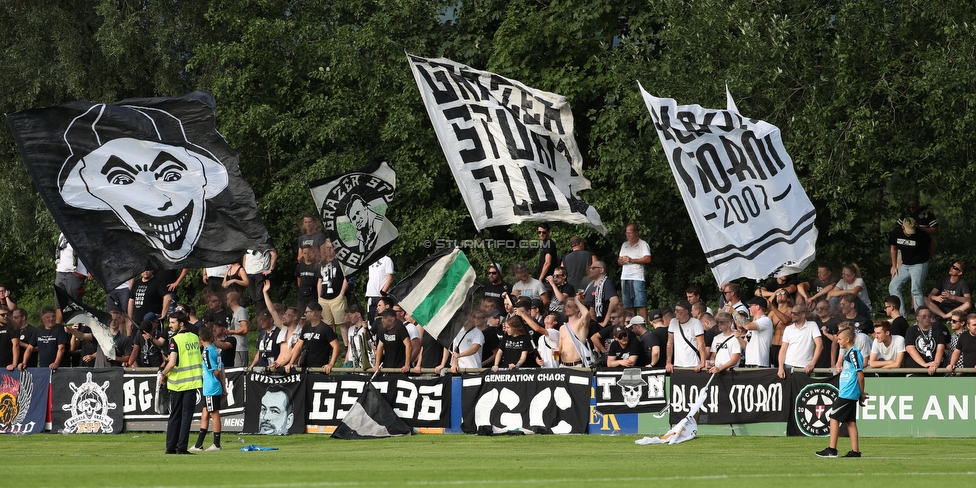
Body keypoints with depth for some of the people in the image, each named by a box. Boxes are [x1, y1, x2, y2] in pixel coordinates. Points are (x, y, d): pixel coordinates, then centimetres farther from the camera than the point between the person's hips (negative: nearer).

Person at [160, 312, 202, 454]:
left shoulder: (175, 340, -13)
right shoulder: (195, 338, 6)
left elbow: (172, 363, -20)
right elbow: (201, 360, 16)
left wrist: (163, 375, -5)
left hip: (178, 383, -3)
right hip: (192, 382, 3)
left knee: (175, 416, 7)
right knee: (187, 415, 2)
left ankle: (171, 447, 10)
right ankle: (181, 447, -3)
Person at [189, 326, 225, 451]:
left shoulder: (207, 352, -15)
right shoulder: (216, 350, 11)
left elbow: (216, 371, -17)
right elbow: (221, 369, 13)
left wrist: (221, 383, 2)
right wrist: (224, 386, 16)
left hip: (211, 389, -9)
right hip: (211, 389, 9)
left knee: (214, 415, -2)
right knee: (205, 415, 12)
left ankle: (216, 444, 3)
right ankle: (198, 445, 15)